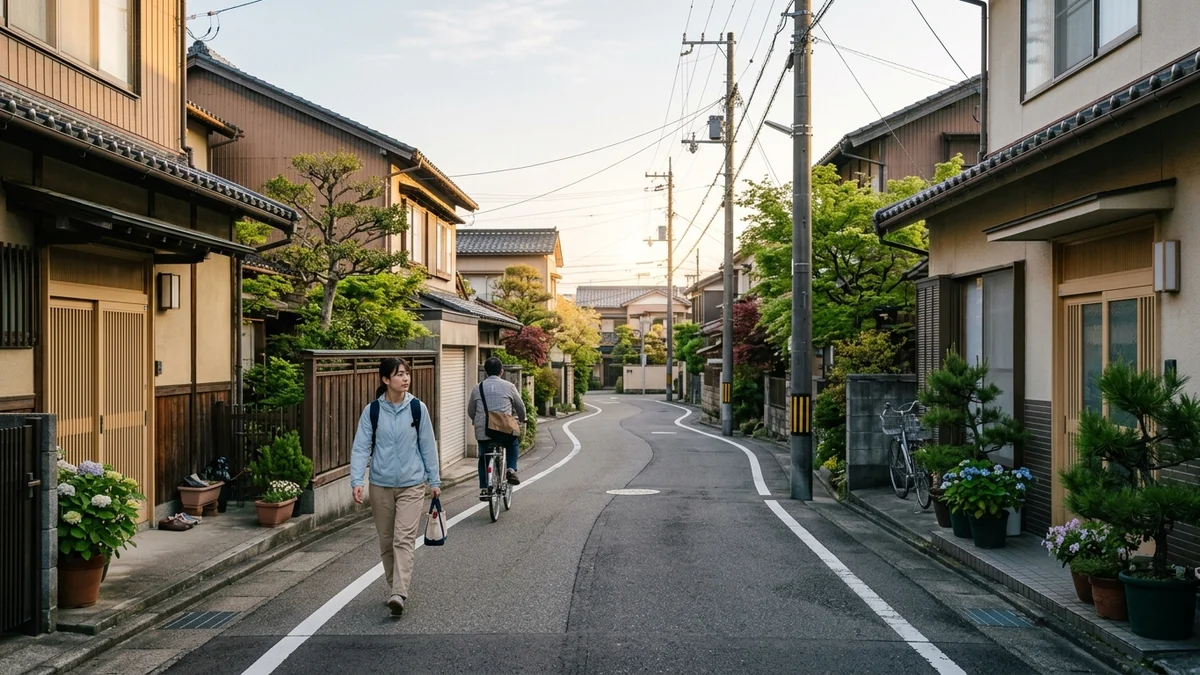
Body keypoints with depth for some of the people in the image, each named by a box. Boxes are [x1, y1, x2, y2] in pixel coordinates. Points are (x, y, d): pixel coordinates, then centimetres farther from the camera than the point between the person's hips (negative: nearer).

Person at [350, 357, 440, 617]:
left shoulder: (417, 408, -3)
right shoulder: (372, 411, -4)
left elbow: (427, 446, 4)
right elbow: (361, 448, -5)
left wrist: (434, 481, 7)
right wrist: (356, 481, -16)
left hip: (412, 484, -1)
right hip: (381, 486, 1)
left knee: (404, 539, -12)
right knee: (386, 541, 11)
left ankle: (399, 594, -17)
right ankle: (393, 588, 27)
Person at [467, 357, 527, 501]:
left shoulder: (477, 388, 7)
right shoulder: (508, 386, 2)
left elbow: (470, 411, 16)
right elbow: (520, 406, 13)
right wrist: (522, 420, 34)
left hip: (483, 431, 1)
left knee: (483, 458, 19)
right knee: (513, 443, 29)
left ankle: (484, 488, 13)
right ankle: (511, 469, 12)